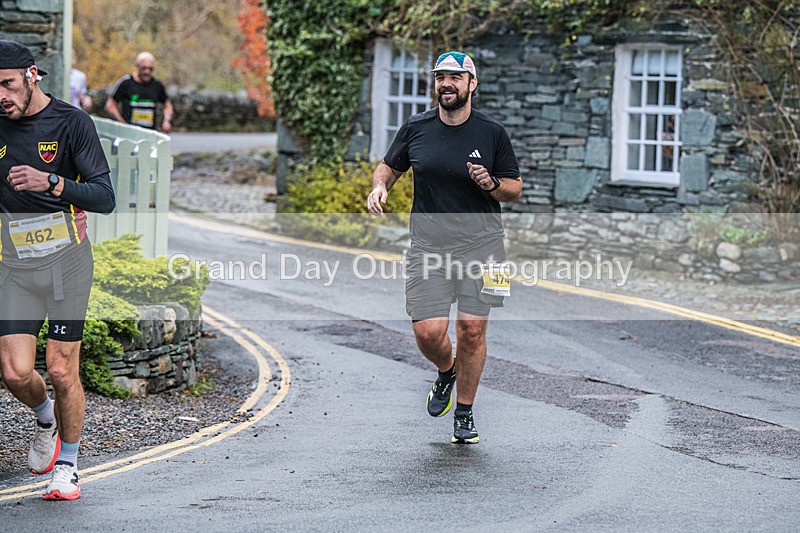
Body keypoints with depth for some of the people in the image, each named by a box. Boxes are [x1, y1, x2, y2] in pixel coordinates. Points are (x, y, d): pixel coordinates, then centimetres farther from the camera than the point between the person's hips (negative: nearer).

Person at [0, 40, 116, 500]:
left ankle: (67, 464, 16)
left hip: (67, 258, -3)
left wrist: (50, 182, -26)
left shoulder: (73, 122, -6)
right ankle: (46, 419, 25)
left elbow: (105, 198, -13)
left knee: (62, 371, -5)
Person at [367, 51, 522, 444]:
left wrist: (491, 183, -13)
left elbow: (515, 189, 8)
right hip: (428, 245, 1)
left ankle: (464, 414, 13)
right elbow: (390, 165, 19)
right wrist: (380, 186, -2)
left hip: (480, 243, -1)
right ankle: (446, 372, 28)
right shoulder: (415, 129, 4)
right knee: (428, 332, -9)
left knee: (472, 329, -6)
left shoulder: (493, 133, 1)